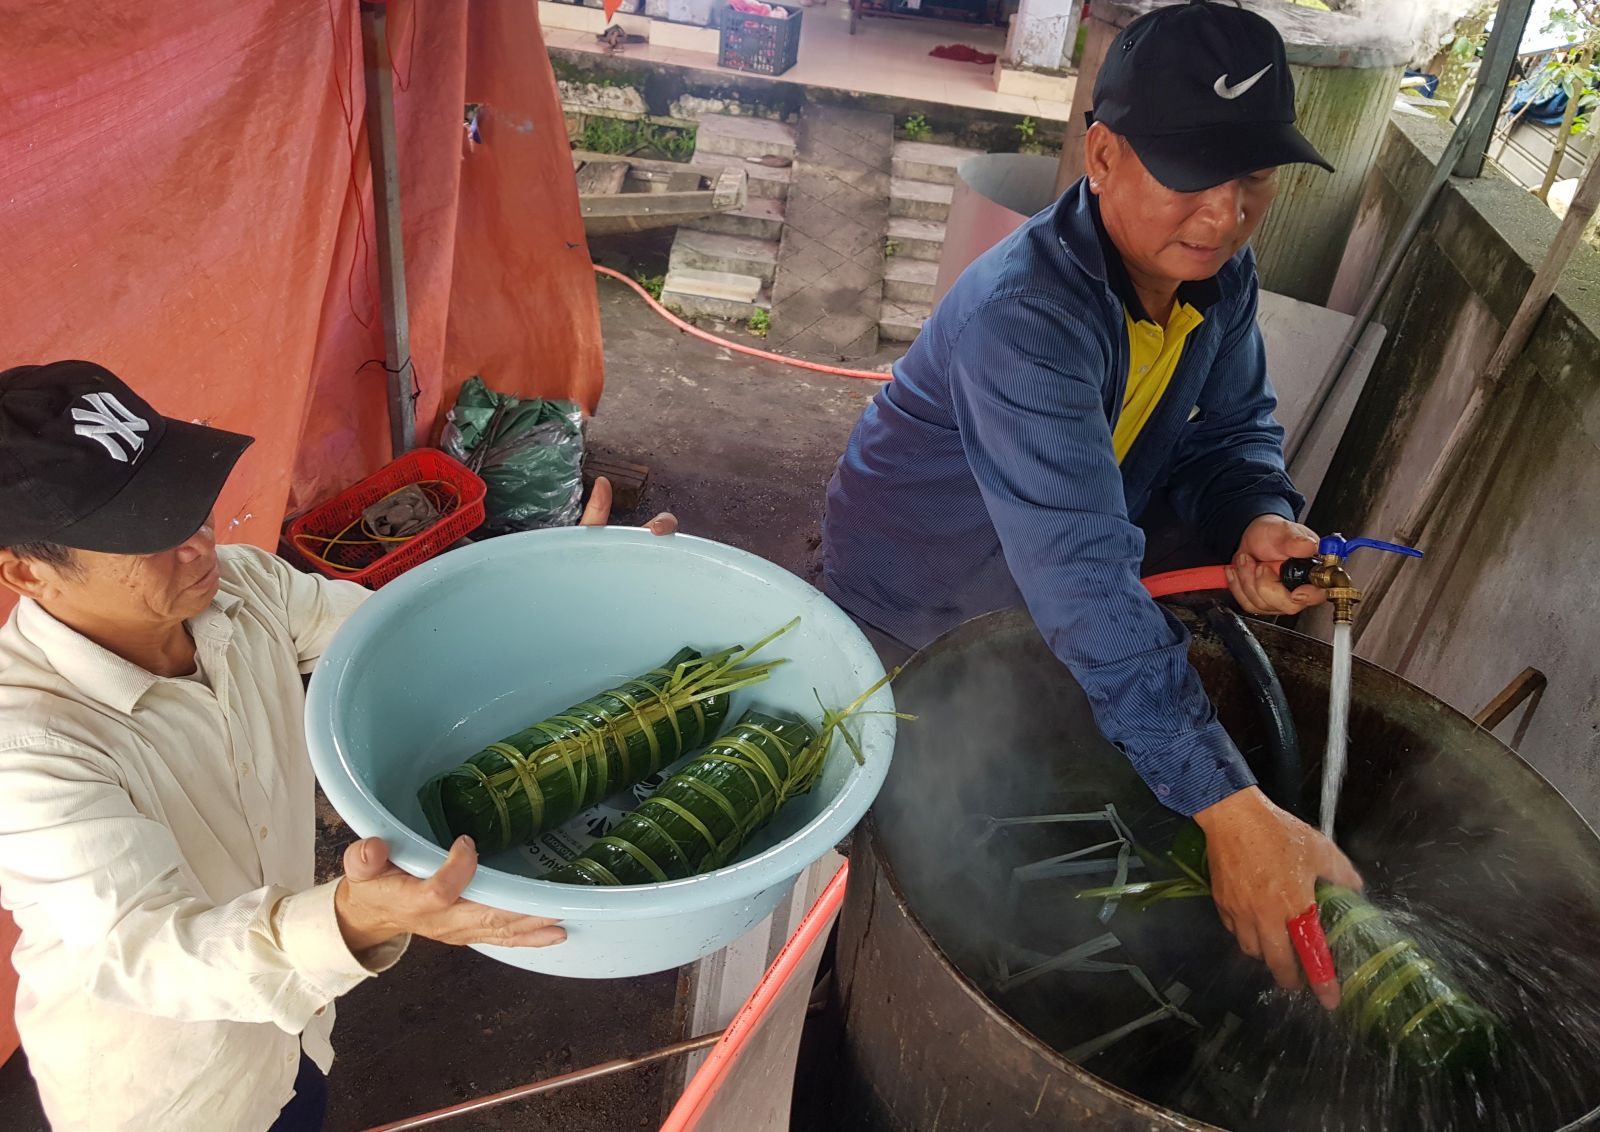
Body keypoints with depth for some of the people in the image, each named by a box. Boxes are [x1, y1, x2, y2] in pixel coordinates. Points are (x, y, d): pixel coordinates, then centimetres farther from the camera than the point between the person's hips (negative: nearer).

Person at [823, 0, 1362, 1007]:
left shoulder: (1220, 277, -12)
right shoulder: (1023, 316, -39)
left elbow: (1231, 431, 0)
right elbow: (1084, 582, -47)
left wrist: (1257, 516, -25)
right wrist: (1226, 807, -52)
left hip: (1042, 606, 7)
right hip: (918, 612, -6)